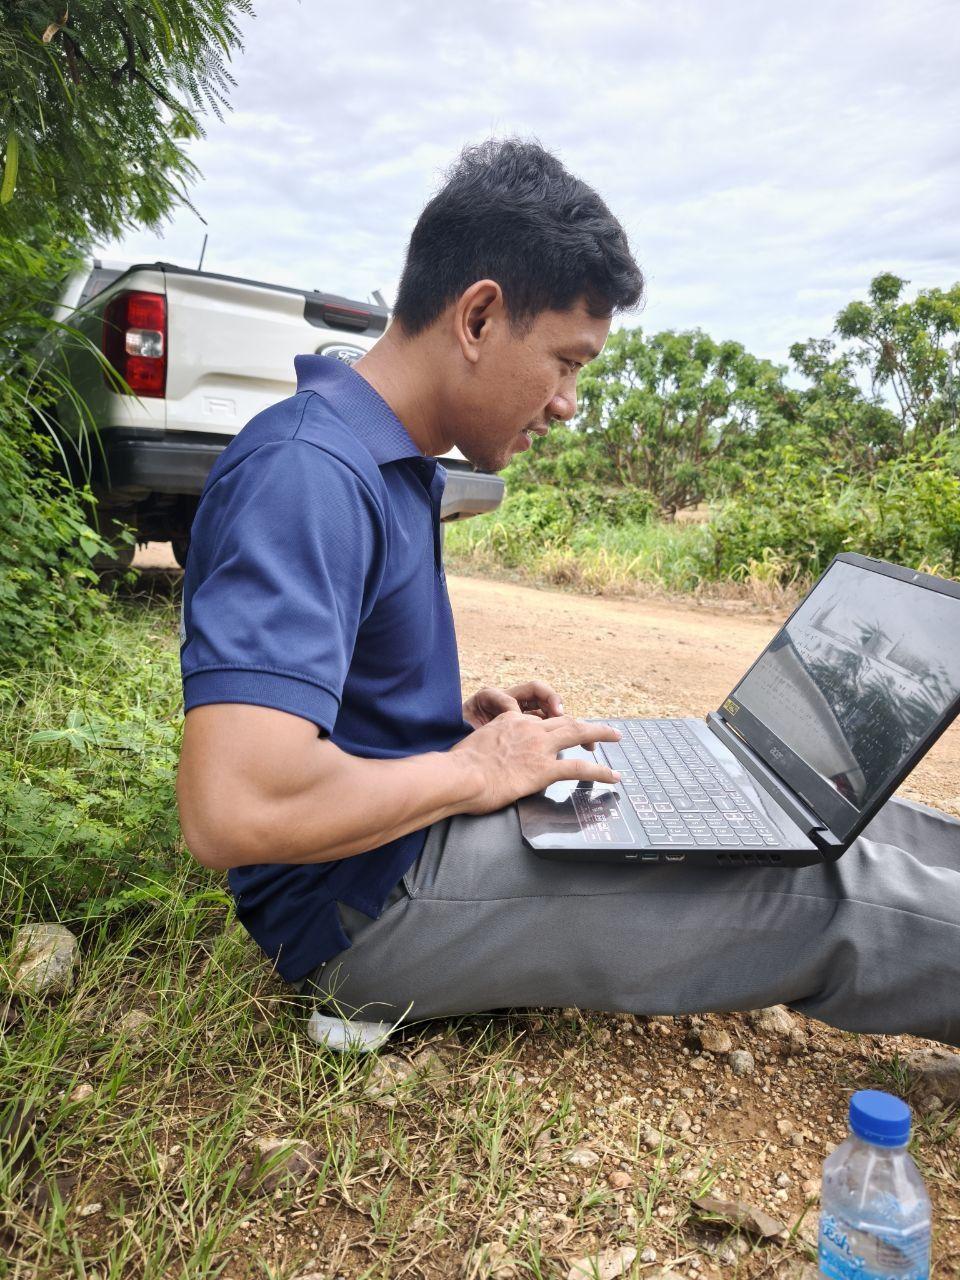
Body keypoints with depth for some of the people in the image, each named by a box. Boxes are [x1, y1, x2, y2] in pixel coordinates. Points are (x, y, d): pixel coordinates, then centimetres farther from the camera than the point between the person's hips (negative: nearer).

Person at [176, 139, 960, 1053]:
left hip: (424, 830, 9)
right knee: (821, 894, -8)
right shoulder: (307, 472, -26)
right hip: (362, 900, -9)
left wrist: (460, 718, 2)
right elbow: (233, 809, -35)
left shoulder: (393, 464, 8)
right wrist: (473, 771, -21)